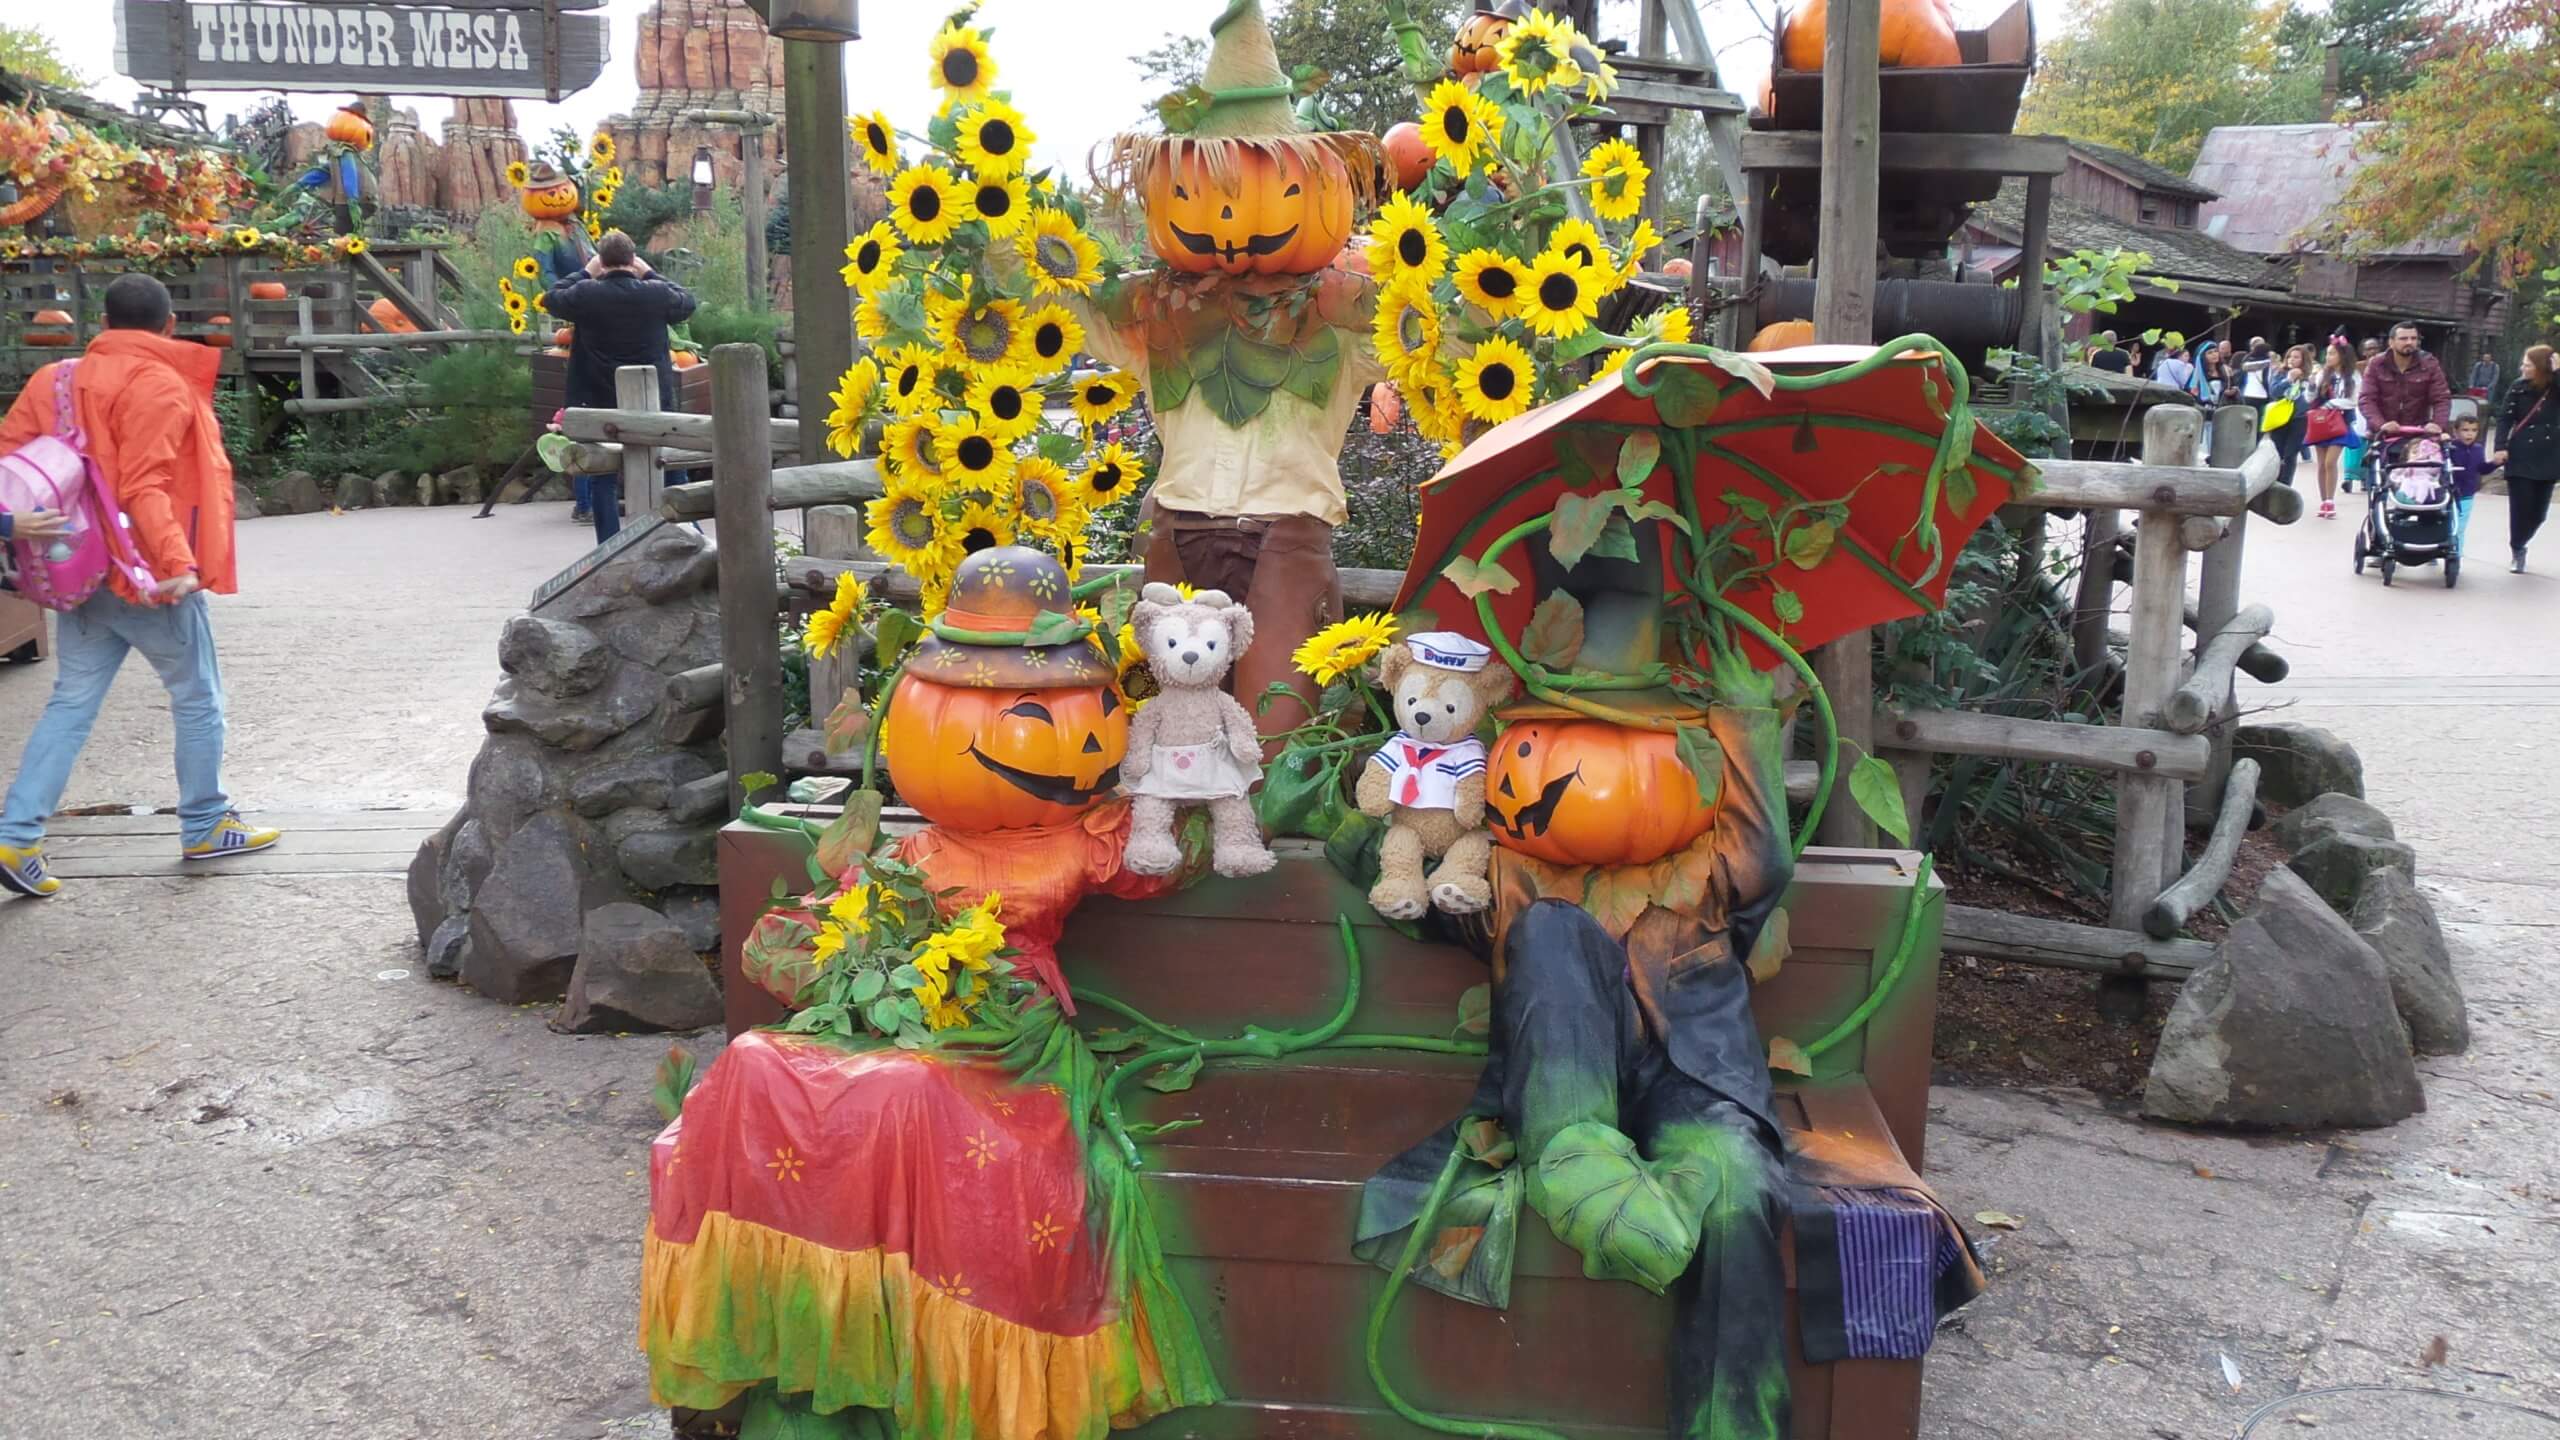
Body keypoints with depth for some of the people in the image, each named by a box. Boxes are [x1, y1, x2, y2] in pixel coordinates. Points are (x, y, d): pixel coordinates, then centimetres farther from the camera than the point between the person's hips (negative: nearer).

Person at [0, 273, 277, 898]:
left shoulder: (56, 378, 10)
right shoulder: (159, 387, -13)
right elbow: (144, 487, -23)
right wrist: (176, 562, -30)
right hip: (152, 579, -7)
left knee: (71, 704, 10)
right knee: (199, 701, 10)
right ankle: (205, 827, 20)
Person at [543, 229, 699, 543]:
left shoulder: (586, 295, -11)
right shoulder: (656, 293, -8)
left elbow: (552, 299, 7)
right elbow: (687, 302, 11)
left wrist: (585, 274, 14)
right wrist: (651, 275, 15)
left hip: (601, 403, -1)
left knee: (603, 481, 7)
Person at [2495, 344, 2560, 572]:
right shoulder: (2518, 388, -2)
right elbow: (2505, 419, -2)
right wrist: (2501, 448, -14)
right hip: (2520, 458, -1)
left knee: (2538, 511, 6)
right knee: (2520, 508, -4)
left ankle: (2519, 546, 28)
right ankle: (2517, 551, 15)